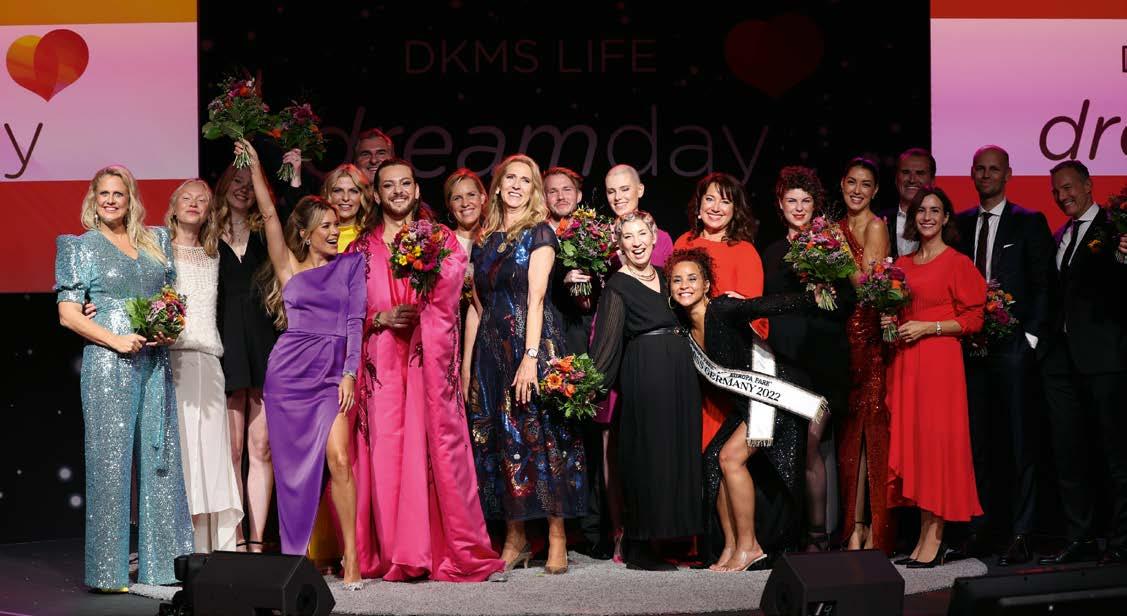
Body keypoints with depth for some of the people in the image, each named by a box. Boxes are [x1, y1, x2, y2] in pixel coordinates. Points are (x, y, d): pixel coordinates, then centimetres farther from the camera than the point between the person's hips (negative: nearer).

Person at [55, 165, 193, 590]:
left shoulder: (155, 241, 15)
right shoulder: (82, 247, 3)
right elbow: (68, 314, -3)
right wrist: (116, 340, -14)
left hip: (155, 362, 5)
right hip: (108, 364, -4)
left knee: (160, 457, 4)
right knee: (110, 461, -4)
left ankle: (161, 564, 11)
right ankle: (108, 571, 1)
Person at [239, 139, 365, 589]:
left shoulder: (350, 263, 8)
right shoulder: (288, 265, 9)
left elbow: (354, 321, 2)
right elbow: (269, 215, 4)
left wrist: (349, 374, -6)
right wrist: (254, 165, 2)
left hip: (334, 373, -1)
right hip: (289, 370, 1)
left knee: (338, 459, -14)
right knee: (294, 464, 3)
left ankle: (351, 557, -9)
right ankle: (293, 555, 13)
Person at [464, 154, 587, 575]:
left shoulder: (539, 232, 0)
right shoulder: (484, 239, 15)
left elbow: (536, 298, -11)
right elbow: (477, 306, 15)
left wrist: (531, 357, -19)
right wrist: (466, 363, 9)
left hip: (532, 340, -5)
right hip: (491, 346, 6)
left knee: (540, 434, -7)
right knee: (499, 438, 4)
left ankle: (557, 540, -3)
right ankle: (515, 539, 11)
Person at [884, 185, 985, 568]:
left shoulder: (958, 263, -2)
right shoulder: (902, 265, 16)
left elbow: (973, 318, -5)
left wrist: (929, 327, -13)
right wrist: (891, 323, 3)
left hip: (940, 360, -6)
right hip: (904, 361, 6)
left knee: (936, 440, -7)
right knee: (908, 441, 3)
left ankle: (934, 539, -3)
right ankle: (924, 537, 8)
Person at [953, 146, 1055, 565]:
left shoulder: (1029, 223, 4)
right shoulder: (960, 224, 14)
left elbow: (1042, 284, 0)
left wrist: (1031, 336, -9)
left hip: (1013, 346, -4)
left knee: (1020, 442, -2)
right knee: (978, 440, 5)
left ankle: (1021, 535, -1)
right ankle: (983, 527, 12)